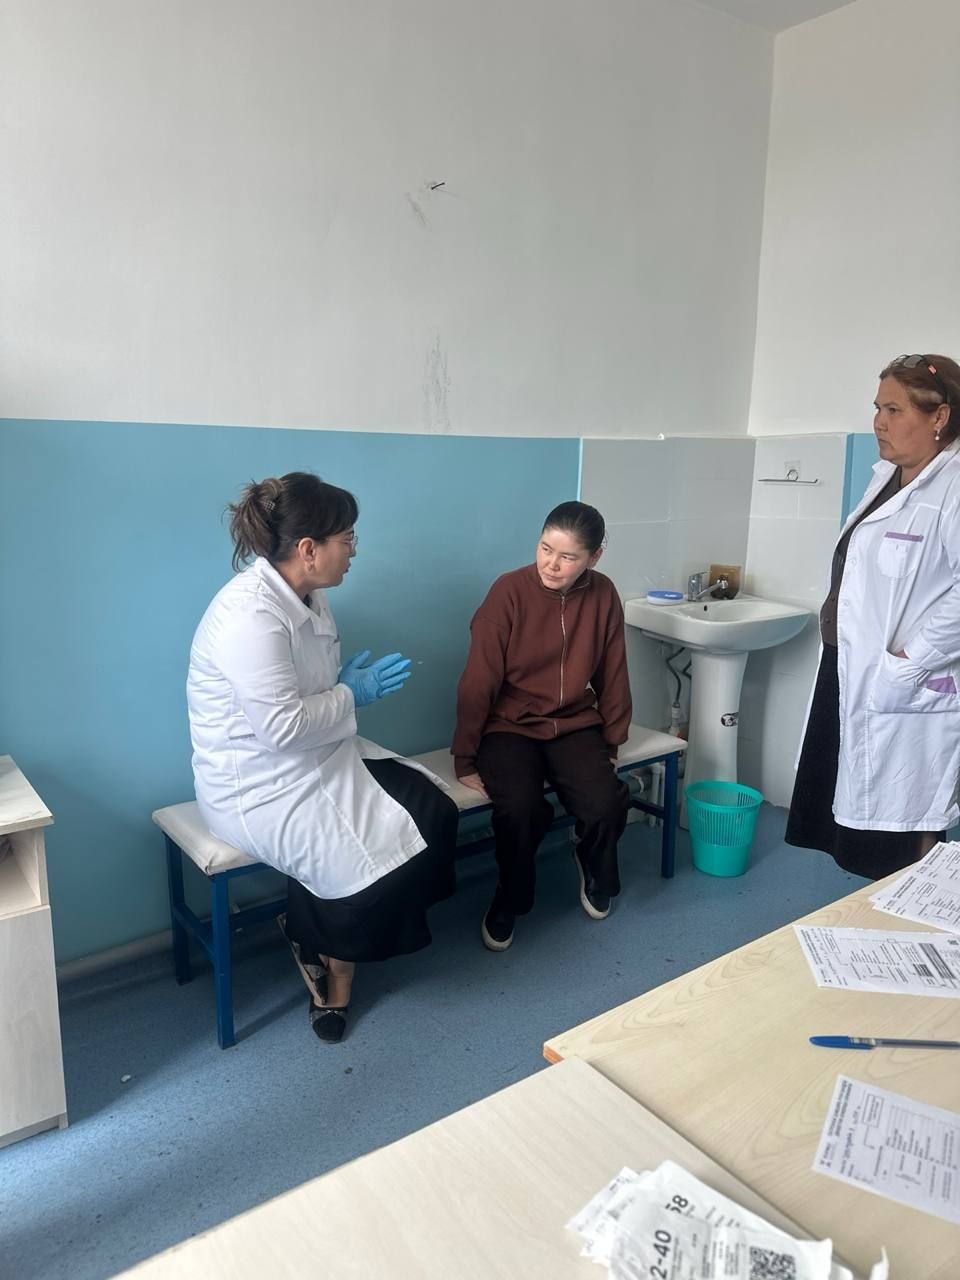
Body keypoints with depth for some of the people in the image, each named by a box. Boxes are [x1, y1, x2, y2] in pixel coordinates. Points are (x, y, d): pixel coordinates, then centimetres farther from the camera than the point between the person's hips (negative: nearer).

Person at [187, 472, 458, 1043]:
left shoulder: (308, 597, 5)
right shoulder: (250, 614, -25)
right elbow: (282, 726, -28)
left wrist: (352, 683, -4)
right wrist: (352, 695, -14)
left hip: (316, 757, 9)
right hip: (259, 782, -9)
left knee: (433, 811, -8)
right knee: (376, 856, -19)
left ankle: (324, 942, 9)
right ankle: (315, 942, 15)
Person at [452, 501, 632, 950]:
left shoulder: (603, 595, -4)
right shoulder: (509, 591, -15)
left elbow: (612, 675, 7)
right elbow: (479, 680, -12)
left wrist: (611, 743, 10)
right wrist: (465, 758, -10)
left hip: (575, 725, 3)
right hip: (510, 726, -3)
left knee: (607, 806, -22)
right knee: (520, 808, -30)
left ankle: (593, 867, 17)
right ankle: (508, 899, 4)